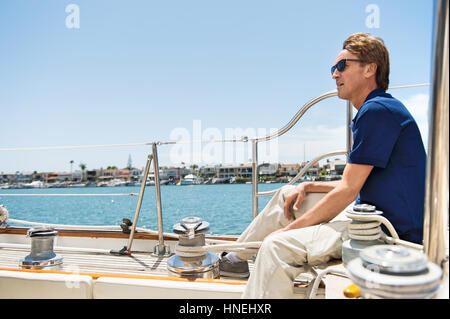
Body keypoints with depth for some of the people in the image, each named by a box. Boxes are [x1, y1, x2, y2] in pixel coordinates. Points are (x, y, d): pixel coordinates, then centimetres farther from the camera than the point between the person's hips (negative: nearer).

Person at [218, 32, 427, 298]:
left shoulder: (377, 110, -18)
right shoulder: (375, 110, 16)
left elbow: (347, 192, -20)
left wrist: (288, 229, -13)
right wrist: (308, 186, 6)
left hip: (391, 234, -11)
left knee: (277, 247, -24)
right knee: (287, 195, 16)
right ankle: (239, 256, 26)